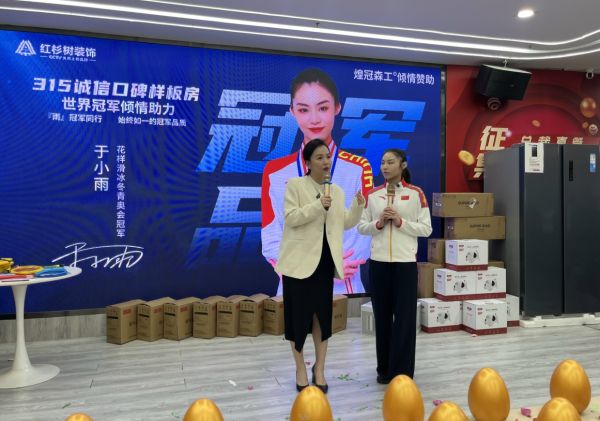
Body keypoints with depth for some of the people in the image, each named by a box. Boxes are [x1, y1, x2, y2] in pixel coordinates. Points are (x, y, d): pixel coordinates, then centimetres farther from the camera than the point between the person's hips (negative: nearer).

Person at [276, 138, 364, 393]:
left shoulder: (337, 191, 11)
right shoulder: (295, 185, -4)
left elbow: (346, 224, 8)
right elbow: (290, 218, -14)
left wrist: (358, 206, -8)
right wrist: (318, 205, -22)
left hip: (325, 259, 4)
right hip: (300, 259, -4)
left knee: (323, 314, 8)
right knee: (299, 314, 4)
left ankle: (319, 369, 22)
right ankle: (300, 369, 20)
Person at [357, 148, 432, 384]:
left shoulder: (416, 194, 0)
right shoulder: (372, 194, 7)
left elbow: (426, 229, -2)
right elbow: (361, 227, 7)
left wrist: (400, 222, -14)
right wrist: (378, 223, -11)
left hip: (405, 262, -2)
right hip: (378, 262, 3)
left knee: (404, 318, 1)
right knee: (382, 316, 10)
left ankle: (401, 372, 14)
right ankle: (384, 369, 24)